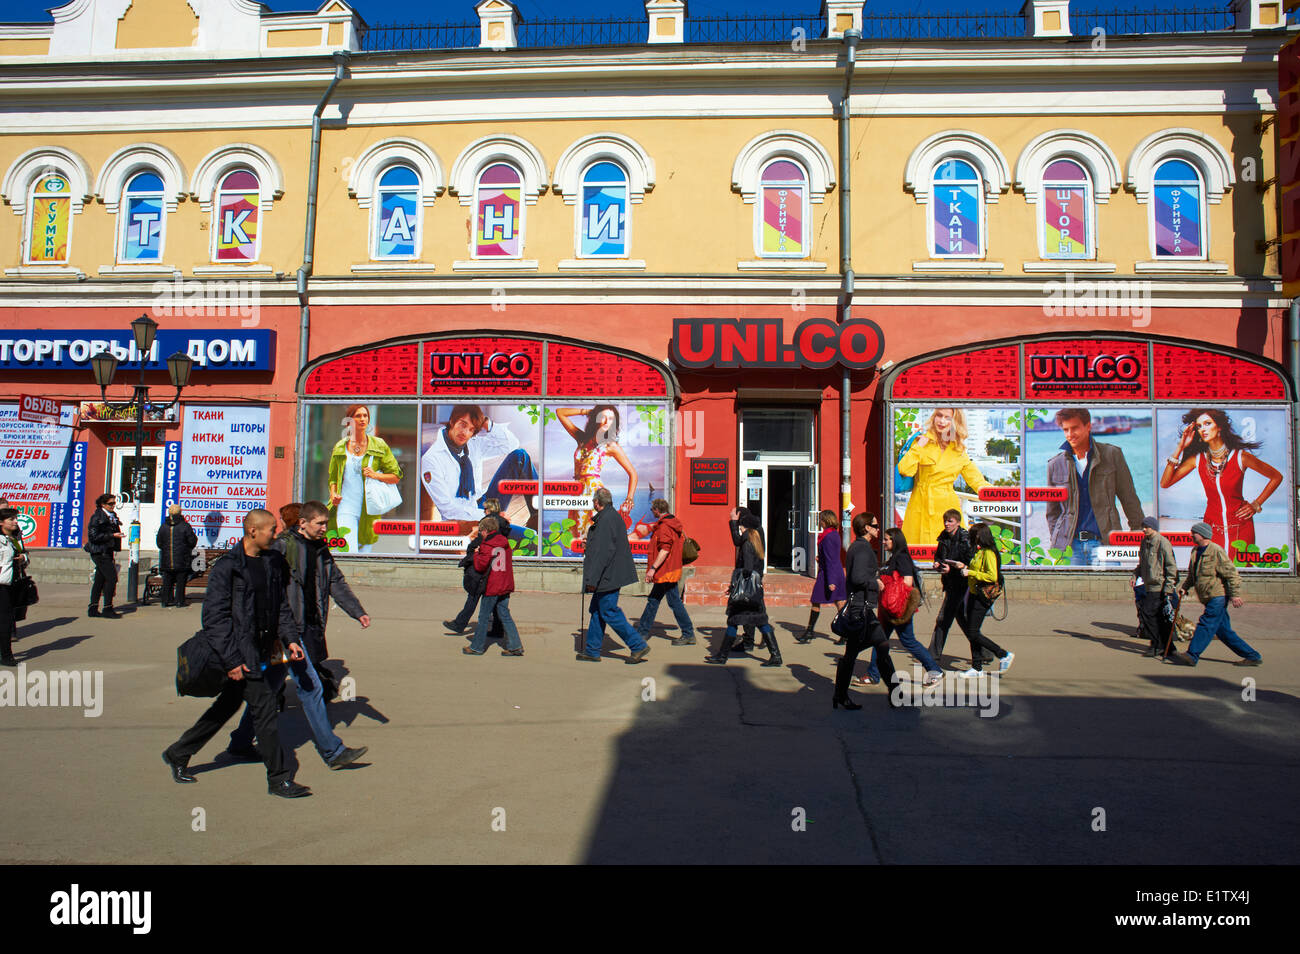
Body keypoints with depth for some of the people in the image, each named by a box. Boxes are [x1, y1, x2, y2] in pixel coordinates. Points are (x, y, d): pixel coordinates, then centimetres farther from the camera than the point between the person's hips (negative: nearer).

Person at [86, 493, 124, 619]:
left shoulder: (112, 516, 14)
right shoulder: (97, 517, -11)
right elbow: (93, 536, -16)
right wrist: (112, 535, -19)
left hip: (107, 552, 8)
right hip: (100, 552, -8)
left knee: (100, 580, 11)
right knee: (112, 578, -11)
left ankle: (93, 609, 16)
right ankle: (107, 608, -4)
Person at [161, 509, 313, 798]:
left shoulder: (273, 561, 9)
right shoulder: (226, 567, -13)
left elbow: (281, 605, 17)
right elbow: (214, 617, -15)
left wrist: (290, 639, 6)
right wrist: (232, 661, -18)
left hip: (262, 652, 8)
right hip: (241, 655, -8)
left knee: (228, 705, 19)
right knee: (265, 709, -4)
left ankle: (177, 754, 39)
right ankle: (279, 779, 9)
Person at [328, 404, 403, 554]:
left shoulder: (379, 445, 4)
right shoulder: (340, 448, 9)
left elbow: (396, 476, 4)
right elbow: (333, 477, 20)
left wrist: (376, 475, -13)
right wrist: (333, 494, 0)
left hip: (369, 510, 0)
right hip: (346, 507, 0)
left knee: (365, 552, 7)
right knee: (350, 552, -15)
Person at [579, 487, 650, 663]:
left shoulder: (606, 520, -19)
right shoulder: (612, 516, 13)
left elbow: (603, 552, -24)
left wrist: (592, 579, -22)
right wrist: (588, 548, 34)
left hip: (608, 575, -11)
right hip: (610, 575, 11)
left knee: (609, 612, -5)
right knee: (597, 610, 14)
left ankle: (639, 646, -1)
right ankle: (592, 651, 20)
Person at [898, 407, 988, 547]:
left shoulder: (959, 451, 11)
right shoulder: (923, 441, 3)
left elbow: (976, 481, 16)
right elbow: (905, 470, -11)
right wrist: (919, 445, -8)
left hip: (947, 508, 2)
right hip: (921, 507, -2)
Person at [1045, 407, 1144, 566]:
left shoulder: (1112, 455, 5)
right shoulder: (1055, 465, 8)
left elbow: (1129, 499, 10)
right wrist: (1056, 541, 11)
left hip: (1104, 542, -1)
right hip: (1069, 545, 1)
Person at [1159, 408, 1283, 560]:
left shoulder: (1240, 456, -8)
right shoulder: (1197, 459, -2)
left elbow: (1277, 477, 5)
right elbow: (1164, 483, -9)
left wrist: (1256, 505, 0)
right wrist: (1180, 448, -10)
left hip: (1241, 528, -1)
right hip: (1212, 528, 1)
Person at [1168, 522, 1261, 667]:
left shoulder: (1216, 551, -11)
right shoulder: (1195, 551, 14)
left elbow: (1231, 573, -15)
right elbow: (1192, 575, 25)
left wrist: (1235, 594, -20)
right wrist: (1185, 587, 11)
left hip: (1218, 596, -9)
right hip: (1209, 598, 9)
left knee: (1206, 625, -12)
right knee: (1224, 631, 10)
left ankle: (1191, 655, -14)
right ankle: (1252, 656, 18)